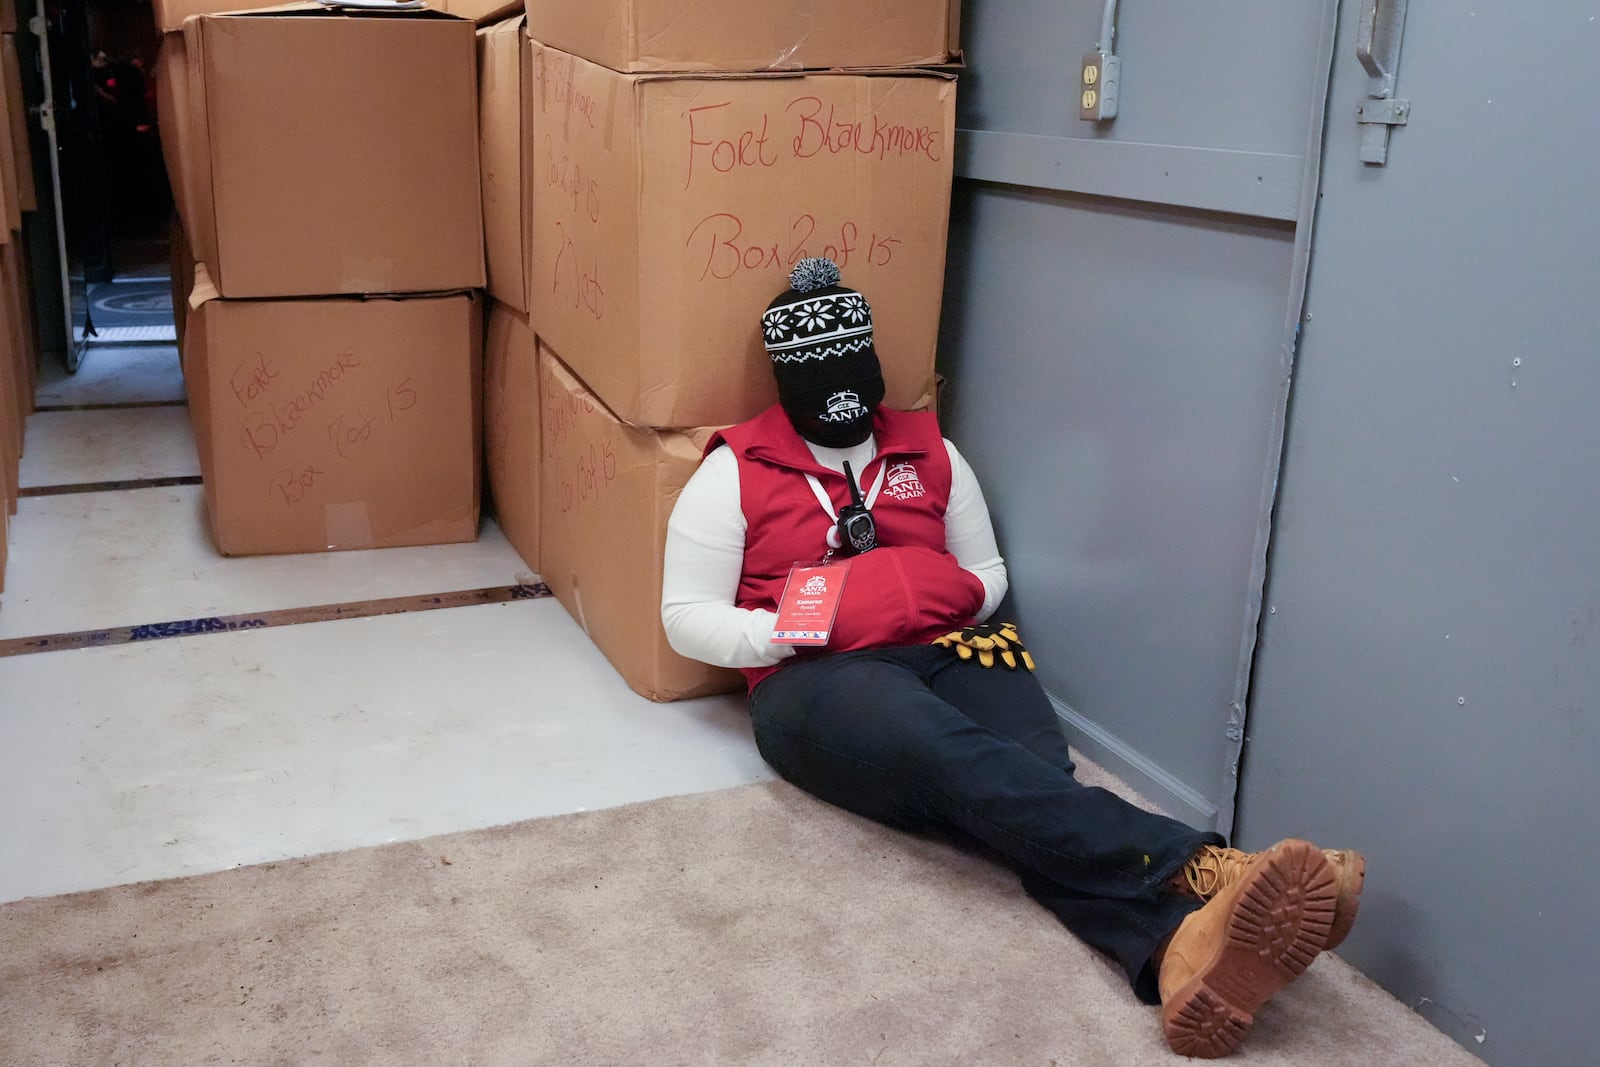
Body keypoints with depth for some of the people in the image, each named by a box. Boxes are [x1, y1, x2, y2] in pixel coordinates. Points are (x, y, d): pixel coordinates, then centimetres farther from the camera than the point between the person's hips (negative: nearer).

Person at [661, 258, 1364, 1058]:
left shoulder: (929, 451, 18)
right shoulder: (735, 472, 7)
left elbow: (986, 574, 24)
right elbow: (687, 619, 5)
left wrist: (960, 599, 0)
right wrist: (794, 628, -13)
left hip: (947, 652, 4)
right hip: (817, 682, -3)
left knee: (1033, 775, -31)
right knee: (955, 753, -37)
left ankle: (1178, 946, -59)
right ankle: (1199, 871, -54)